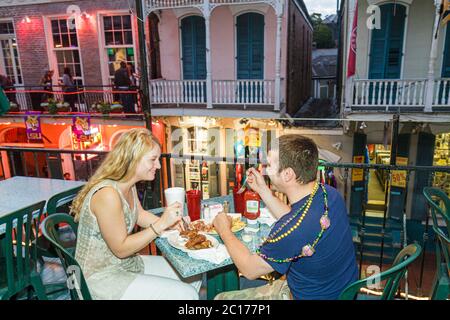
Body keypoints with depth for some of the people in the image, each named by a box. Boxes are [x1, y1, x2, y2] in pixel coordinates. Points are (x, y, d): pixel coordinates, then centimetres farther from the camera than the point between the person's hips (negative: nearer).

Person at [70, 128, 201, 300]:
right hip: (102, 278, -9)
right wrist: (161, 224, -25)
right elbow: (121, 249, -23)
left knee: (194, 276, 8)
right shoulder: (107, 195, -29)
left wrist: (169, 222, -2)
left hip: (127, 264, 9)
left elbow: (140, 215, 14)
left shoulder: (129, 185, -1)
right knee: (186, 294, -15)